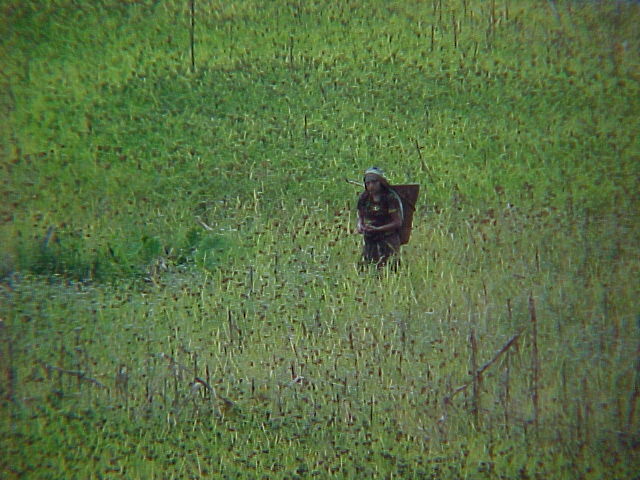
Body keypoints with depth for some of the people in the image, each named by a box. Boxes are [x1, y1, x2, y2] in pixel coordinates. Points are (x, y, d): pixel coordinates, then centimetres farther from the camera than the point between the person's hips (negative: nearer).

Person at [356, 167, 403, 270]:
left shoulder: (390, 198, -13)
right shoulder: (364, 197, 3)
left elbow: (398, 222, -12)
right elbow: (360, 216, 18)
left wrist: (377, 229, -21)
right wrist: (360, 225, -6)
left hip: (388, 241, -5)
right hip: (369, 241, 5)